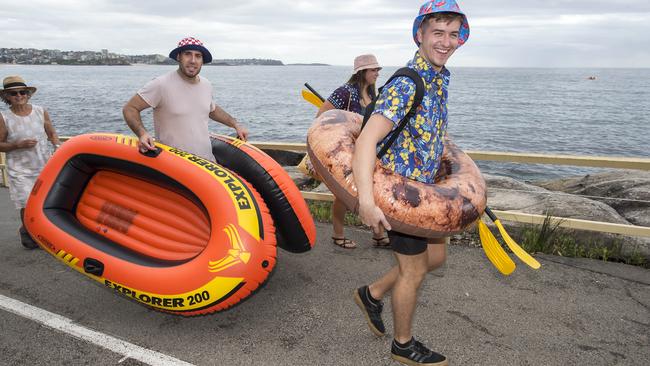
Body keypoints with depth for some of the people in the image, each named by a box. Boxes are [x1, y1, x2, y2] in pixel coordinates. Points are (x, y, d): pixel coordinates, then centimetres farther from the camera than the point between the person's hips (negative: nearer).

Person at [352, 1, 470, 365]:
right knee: (414, 271, 7)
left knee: (436, 255, 21)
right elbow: (367, 140, -35)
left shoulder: (441, 78, 5)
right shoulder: (405, 86, -25)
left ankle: (372, 294, 35)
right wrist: (367, 202, -43)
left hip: (425, 186, 9)